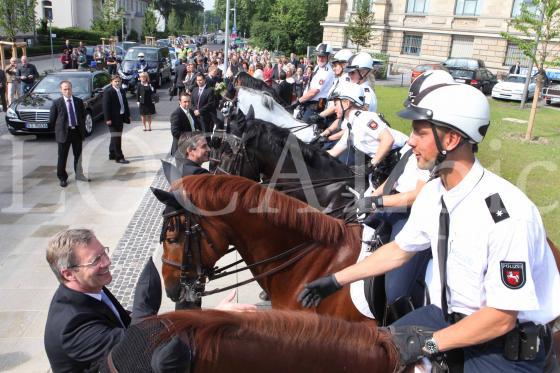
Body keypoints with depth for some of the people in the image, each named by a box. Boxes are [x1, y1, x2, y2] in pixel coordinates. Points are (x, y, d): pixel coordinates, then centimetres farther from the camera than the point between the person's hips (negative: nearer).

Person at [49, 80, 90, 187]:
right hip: (64, 133, -3)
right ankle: (62, 178, 14)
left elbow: (83, 115, 14)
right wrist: (58, 130, -1)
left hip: (77, 131, 4)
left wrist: (82, 128, 8)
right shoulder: (57, 103, -5)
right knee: (62, 157, 2)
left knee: (78, 155, 15)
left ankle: (79, 174, 31)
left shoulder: (79, 101, 5)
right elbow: (52, 119, -1)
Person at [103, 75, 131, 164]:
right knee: (116, 137, -6)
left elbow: (125, 103, 18)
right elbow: (106, 106, -15)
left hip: (121, 117, 8)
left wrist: (128, 115, 13)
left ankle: (112, 155, 27)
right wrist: (108, 119, -20)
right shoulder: (108, 91, -11)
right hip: (113, 118, -8)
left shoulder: (122, 91, 12)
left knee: (116, 137, 16)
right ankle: (119, 157, -3)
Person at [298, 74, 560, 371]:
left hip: (509, 342, -6)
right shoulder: (433, 193, -6)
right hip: (449, 314, 6)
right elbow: (399, 251, 8)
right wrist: (336, 280, 10)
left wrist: (429, 343, -20)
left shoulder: (506, 214, -29)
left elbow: (502, 318, -23)